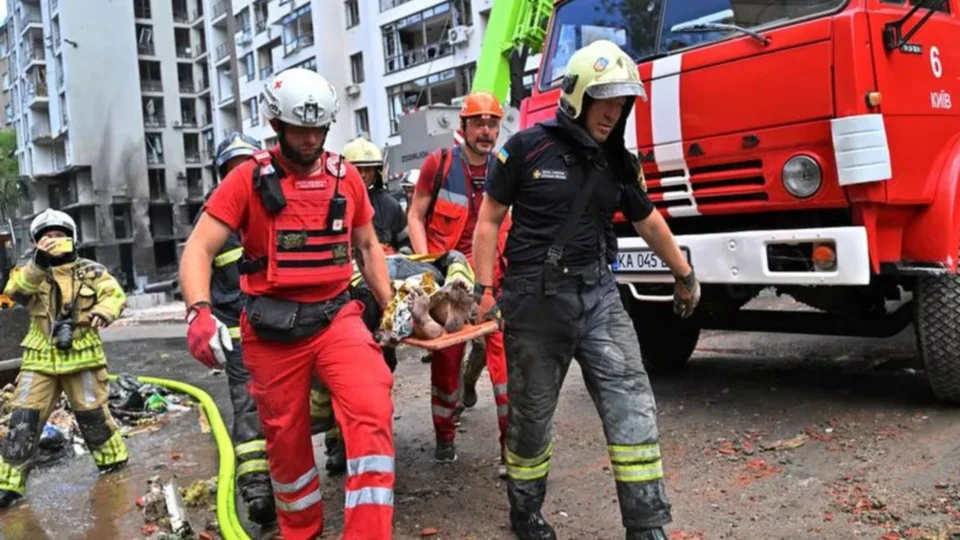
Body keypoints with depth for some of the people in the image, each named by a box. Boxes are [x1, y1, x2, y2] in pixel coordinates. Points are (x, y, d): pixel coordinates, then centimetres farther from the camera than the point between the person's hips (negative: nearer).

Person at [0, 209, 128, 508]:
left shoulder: (90, 270, 3)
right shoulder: (31, 272, 9)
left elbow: (115, 293, -8)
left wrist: (104, 310, -31)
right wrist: (38, 264, -29)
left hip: (81, 356, -2)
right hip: (40, 358, 2)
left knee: (92, 413, 6)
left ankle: (113, 459, 28)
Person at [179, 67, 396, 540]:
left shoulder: (346, 177, 4)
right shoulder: (249, 179, -6)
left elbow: (368, 245, 16)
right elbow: (199, 248, -10)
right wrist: (199, 312, -26)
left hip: (336, 316, 2)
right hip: (272, 328, -1)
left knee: (371, 411, -21)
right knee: (286, 438, 12)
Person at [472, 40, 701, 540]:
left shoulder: (618, 162, 7)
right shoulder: (527, 148, -6)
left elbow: (650, 223, 20)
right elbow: (489, 220, -2)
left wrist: (684, 276, 27)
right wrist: (485, 290, -7)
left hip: (598, 294, 4)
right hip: (535, 298, -4)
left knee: (632, 403, -7)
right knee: (531, 414, 8)